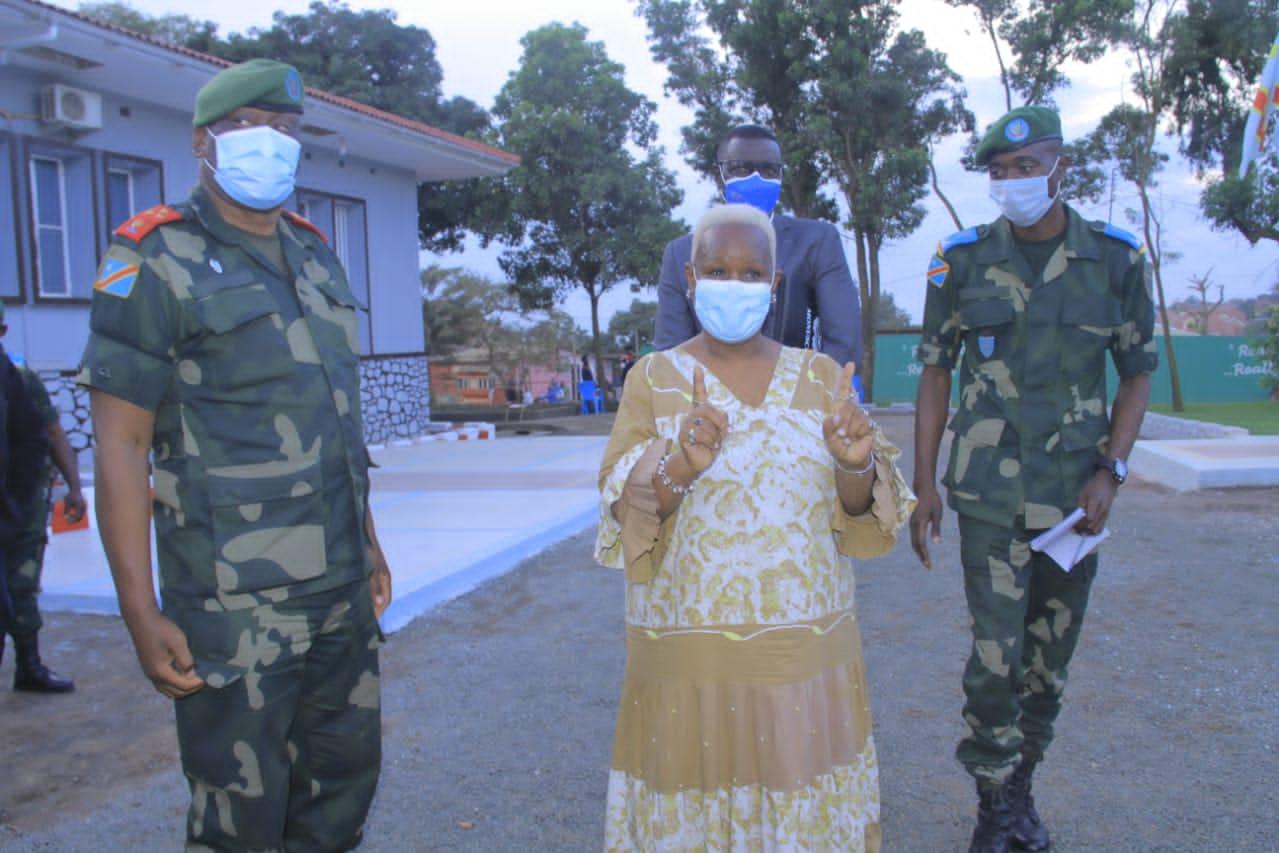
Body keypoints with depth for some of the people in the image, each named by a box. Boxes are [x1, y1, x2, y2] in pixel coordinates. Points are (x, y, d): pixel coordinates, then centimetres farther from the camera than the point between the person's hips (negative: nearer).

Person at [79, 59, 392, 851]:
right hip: (235, 606, -6)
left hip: (342, 592, 6)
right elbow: (121, 443, -12)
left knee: (343, 782, 17)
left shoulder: (317, 256, 12)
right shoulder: (157, 264, -8)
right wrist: (142, 614, -16)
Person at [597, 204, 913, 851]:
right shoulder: (654, 377, 0)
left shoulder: (821, 377, 5)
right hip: (691, 656, -2)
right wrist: (678, 468, -28)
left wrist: (856, 465, -19)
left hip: (808, 652, 2)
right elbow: (621, 515, -8)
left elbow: (860, 516, 3)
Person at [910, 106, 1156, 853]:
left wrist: (1111, 471, -6)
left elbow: (1138, 372, 7)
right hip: (990, 491, -1)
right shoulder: (962, 260, -1)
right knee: (996, 651, -5)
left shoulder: (1116, 258, 1)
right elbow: (936, 374, 3)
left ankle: (1023, 786, 32)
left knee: (1053, 652, 11)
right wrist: (924, 482, -1)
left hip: (1074, 490, 2)